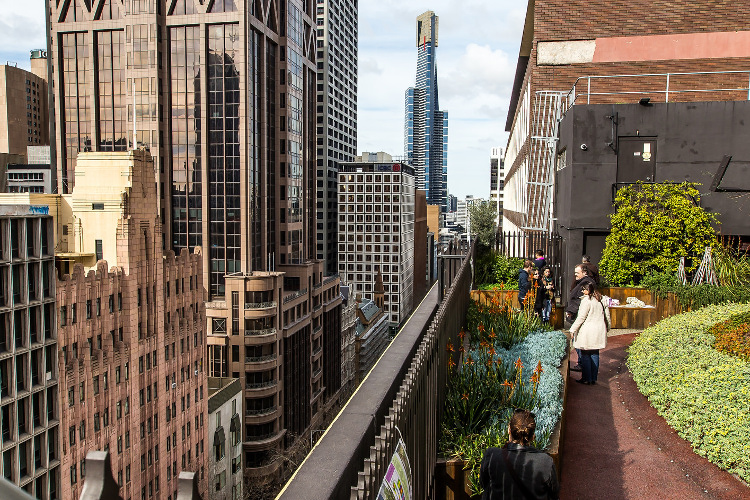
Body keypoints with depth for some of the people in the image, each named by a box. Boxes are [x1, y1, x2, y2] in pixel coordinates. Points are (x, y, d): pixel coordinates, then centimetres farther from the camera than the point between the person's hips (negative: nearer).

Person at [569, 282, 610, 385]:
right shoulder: (601, 300, 7)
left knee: (585, 355, 2)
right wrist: (607, 327, 29)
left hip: (587, 332, -7)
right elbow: (607, 315, 15)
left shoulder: (586, 300, -14)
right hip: (599, 331, 7)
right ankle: (593, 378, 17)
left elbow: (581, 317, -15)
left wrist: (573, 330, -10)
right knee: (595, 354, 12)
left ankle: (586, 379, 6)